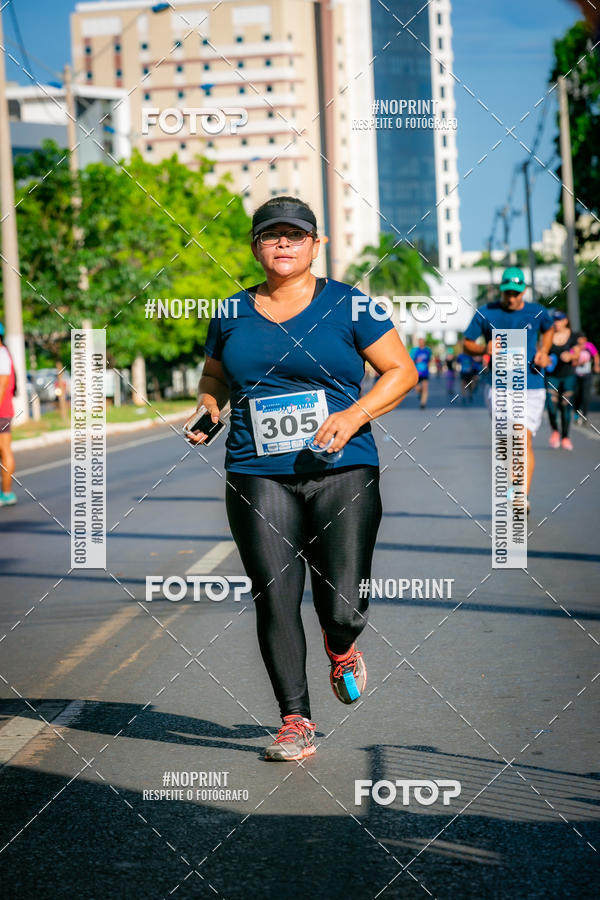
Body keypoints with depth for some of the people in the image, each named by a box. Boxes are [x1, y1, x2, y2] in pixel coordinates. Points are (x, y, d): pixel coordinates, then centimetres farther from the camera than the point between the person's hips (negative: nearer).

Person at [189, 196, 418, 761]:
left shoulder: (347, 305, 3)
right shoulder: (232, 315, 11)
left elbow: (401, 371, 4)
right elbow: (214, 377, 27)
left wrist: (354, 416, -11)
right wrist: (207, 409, 5)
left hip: (343, 472, -2)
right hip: (258, 478, 2)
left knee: (343, 608, -6)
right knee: (274, 602, -3)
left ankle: (340, 647, 32)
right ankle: (295, 722, 10)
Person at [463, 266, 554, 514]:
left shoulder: (537, 312, 4)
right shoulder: (485, 313, 0)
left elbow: (549, 329, 26)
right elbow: (467, 344, 7)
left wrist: (543, 352, 7)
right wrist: (484, 349, -15)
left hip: (531, 385, 0)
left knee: (525, 439, -10)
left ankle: (524, 497, -10)